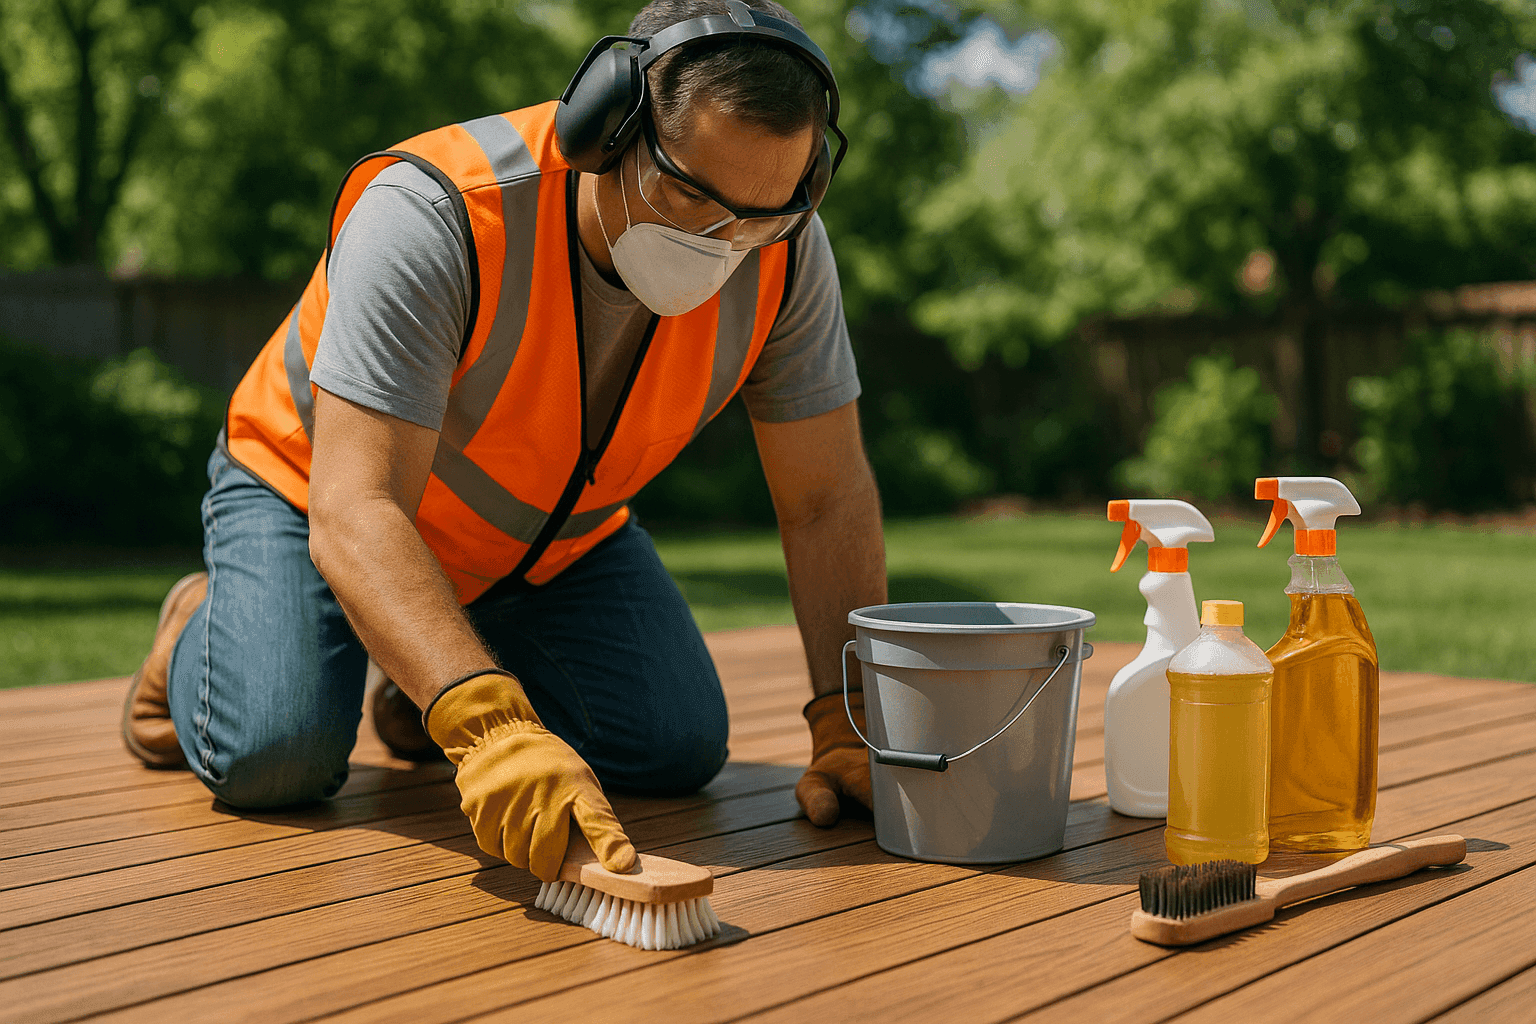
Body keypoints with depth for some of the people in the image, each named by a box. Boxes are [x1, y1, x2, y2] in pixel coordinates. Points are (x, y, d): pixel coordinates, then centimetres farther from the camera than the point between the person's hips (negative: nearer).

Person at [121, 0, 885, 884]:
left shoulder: (782, 248, -23)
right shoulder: (430, 215, -38)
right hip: (315, 486, -4)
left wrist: (850, 722, -26)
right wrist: (490, 729, -58)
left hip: (557, 537, 5)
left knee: (682, 747, -13)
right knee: (277, 751, -26)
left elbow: (830, 500, -15)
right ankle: (204, 627, 12)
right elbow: (356, 514, -44)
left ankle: (423, 683, 15)